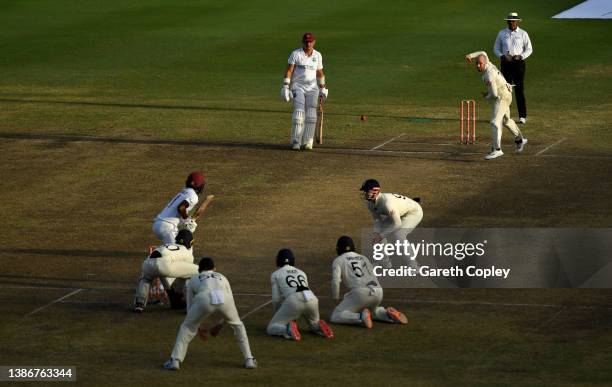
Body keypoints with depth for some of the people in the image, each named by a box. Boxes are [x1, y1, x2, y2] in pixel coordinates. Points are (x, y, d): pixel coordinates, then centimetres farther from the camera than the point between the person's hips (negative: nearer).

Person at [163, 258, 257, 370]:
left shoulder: (193, 279, 36)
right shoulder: (222, 277, 41)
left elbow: (190, 307, 35)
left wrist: (198, 328, 47)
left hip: (204, 299, -2)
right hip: (224, 300, 2)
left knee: (187, 327, 21)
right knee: (238, 325, 29)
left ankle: (175, 360, 8)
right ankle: (249, 360, 23)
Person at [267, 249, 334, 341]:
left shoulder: (276, 274, 19)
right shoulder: (301, 273, 32)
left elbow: (276, 298, 15)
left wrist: (278, 314, 34)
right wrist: (293, 316, 48)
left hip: (293, 301, -4)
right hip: (312, 299, 4)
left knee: (271, 328, 9)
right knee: (314, 324, 33)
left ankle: (288, 330, -21)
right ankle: (319, 327, -2)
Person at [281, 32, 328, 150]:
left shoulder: (317, 55, 8)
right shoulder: (296, 54, -3)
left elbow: (320, 73, 19)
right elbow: (289, 71, -8)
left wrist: (322, 88, 20)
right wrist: (285, 87, -16)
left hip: (312, 88, 3)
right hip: (298, 87, -3)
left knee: (311, 114, -9)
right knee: (298, 112, -16)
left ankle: (307, 142, -7)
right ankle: (295, 142, -14)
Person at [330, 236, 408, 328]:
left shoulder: (338, 261, 12)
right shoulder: (363, 258, 29)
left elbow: (335, 282, -3)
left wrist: (336, 299, 8)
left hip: (360, 292, -6)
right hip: (378, 292, 6)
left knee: (335, 317, 1)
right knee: (370, 311, 36)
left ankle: (361, 317, -22)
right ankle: (389, 314, 6)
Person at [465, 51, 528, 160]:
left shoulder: (489, 75, -27)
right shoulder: (487, 64, -1)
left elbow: (494, 94, -27)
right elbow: (483, 53, 21)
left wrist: (487, 96, -5)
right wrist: (471, 55, 6)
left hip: (502, 97, -10)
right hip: (506, 95, 10)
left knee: (495, 123, -19)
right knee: (505, 120, 28)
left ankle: (497, 149, -28)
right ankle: (520, 139, 46)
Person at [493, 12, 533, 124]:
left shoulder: (523, 34, 5)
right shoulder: (501, 33, 9)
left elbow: (529, 49, 6)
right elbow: (496, 48, 12)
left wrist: (520, 56, -12)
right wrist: (502, 56, -9)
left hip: (518, 63, -2)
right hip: (506, 63, 2)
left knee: (519, 89, -5)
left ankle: (522, 116, -4)